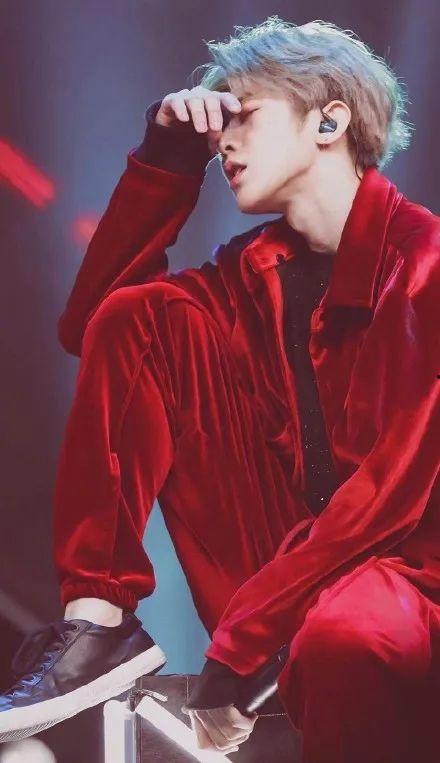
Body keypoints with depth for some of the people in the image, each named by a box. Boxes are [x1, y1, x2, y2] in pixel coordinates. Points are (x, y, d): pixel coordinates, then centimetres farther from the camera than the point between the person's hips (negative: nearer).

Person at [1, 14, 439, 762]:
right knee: (133, 317, -3)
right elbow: (87, 322, 13)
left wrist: (237, 643, -21)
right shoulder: (259, 265, 10)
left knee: (347, 639, -45)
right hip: (276, 566, 7)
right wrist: (165, 163, 4)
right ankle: (98, 623, -8)